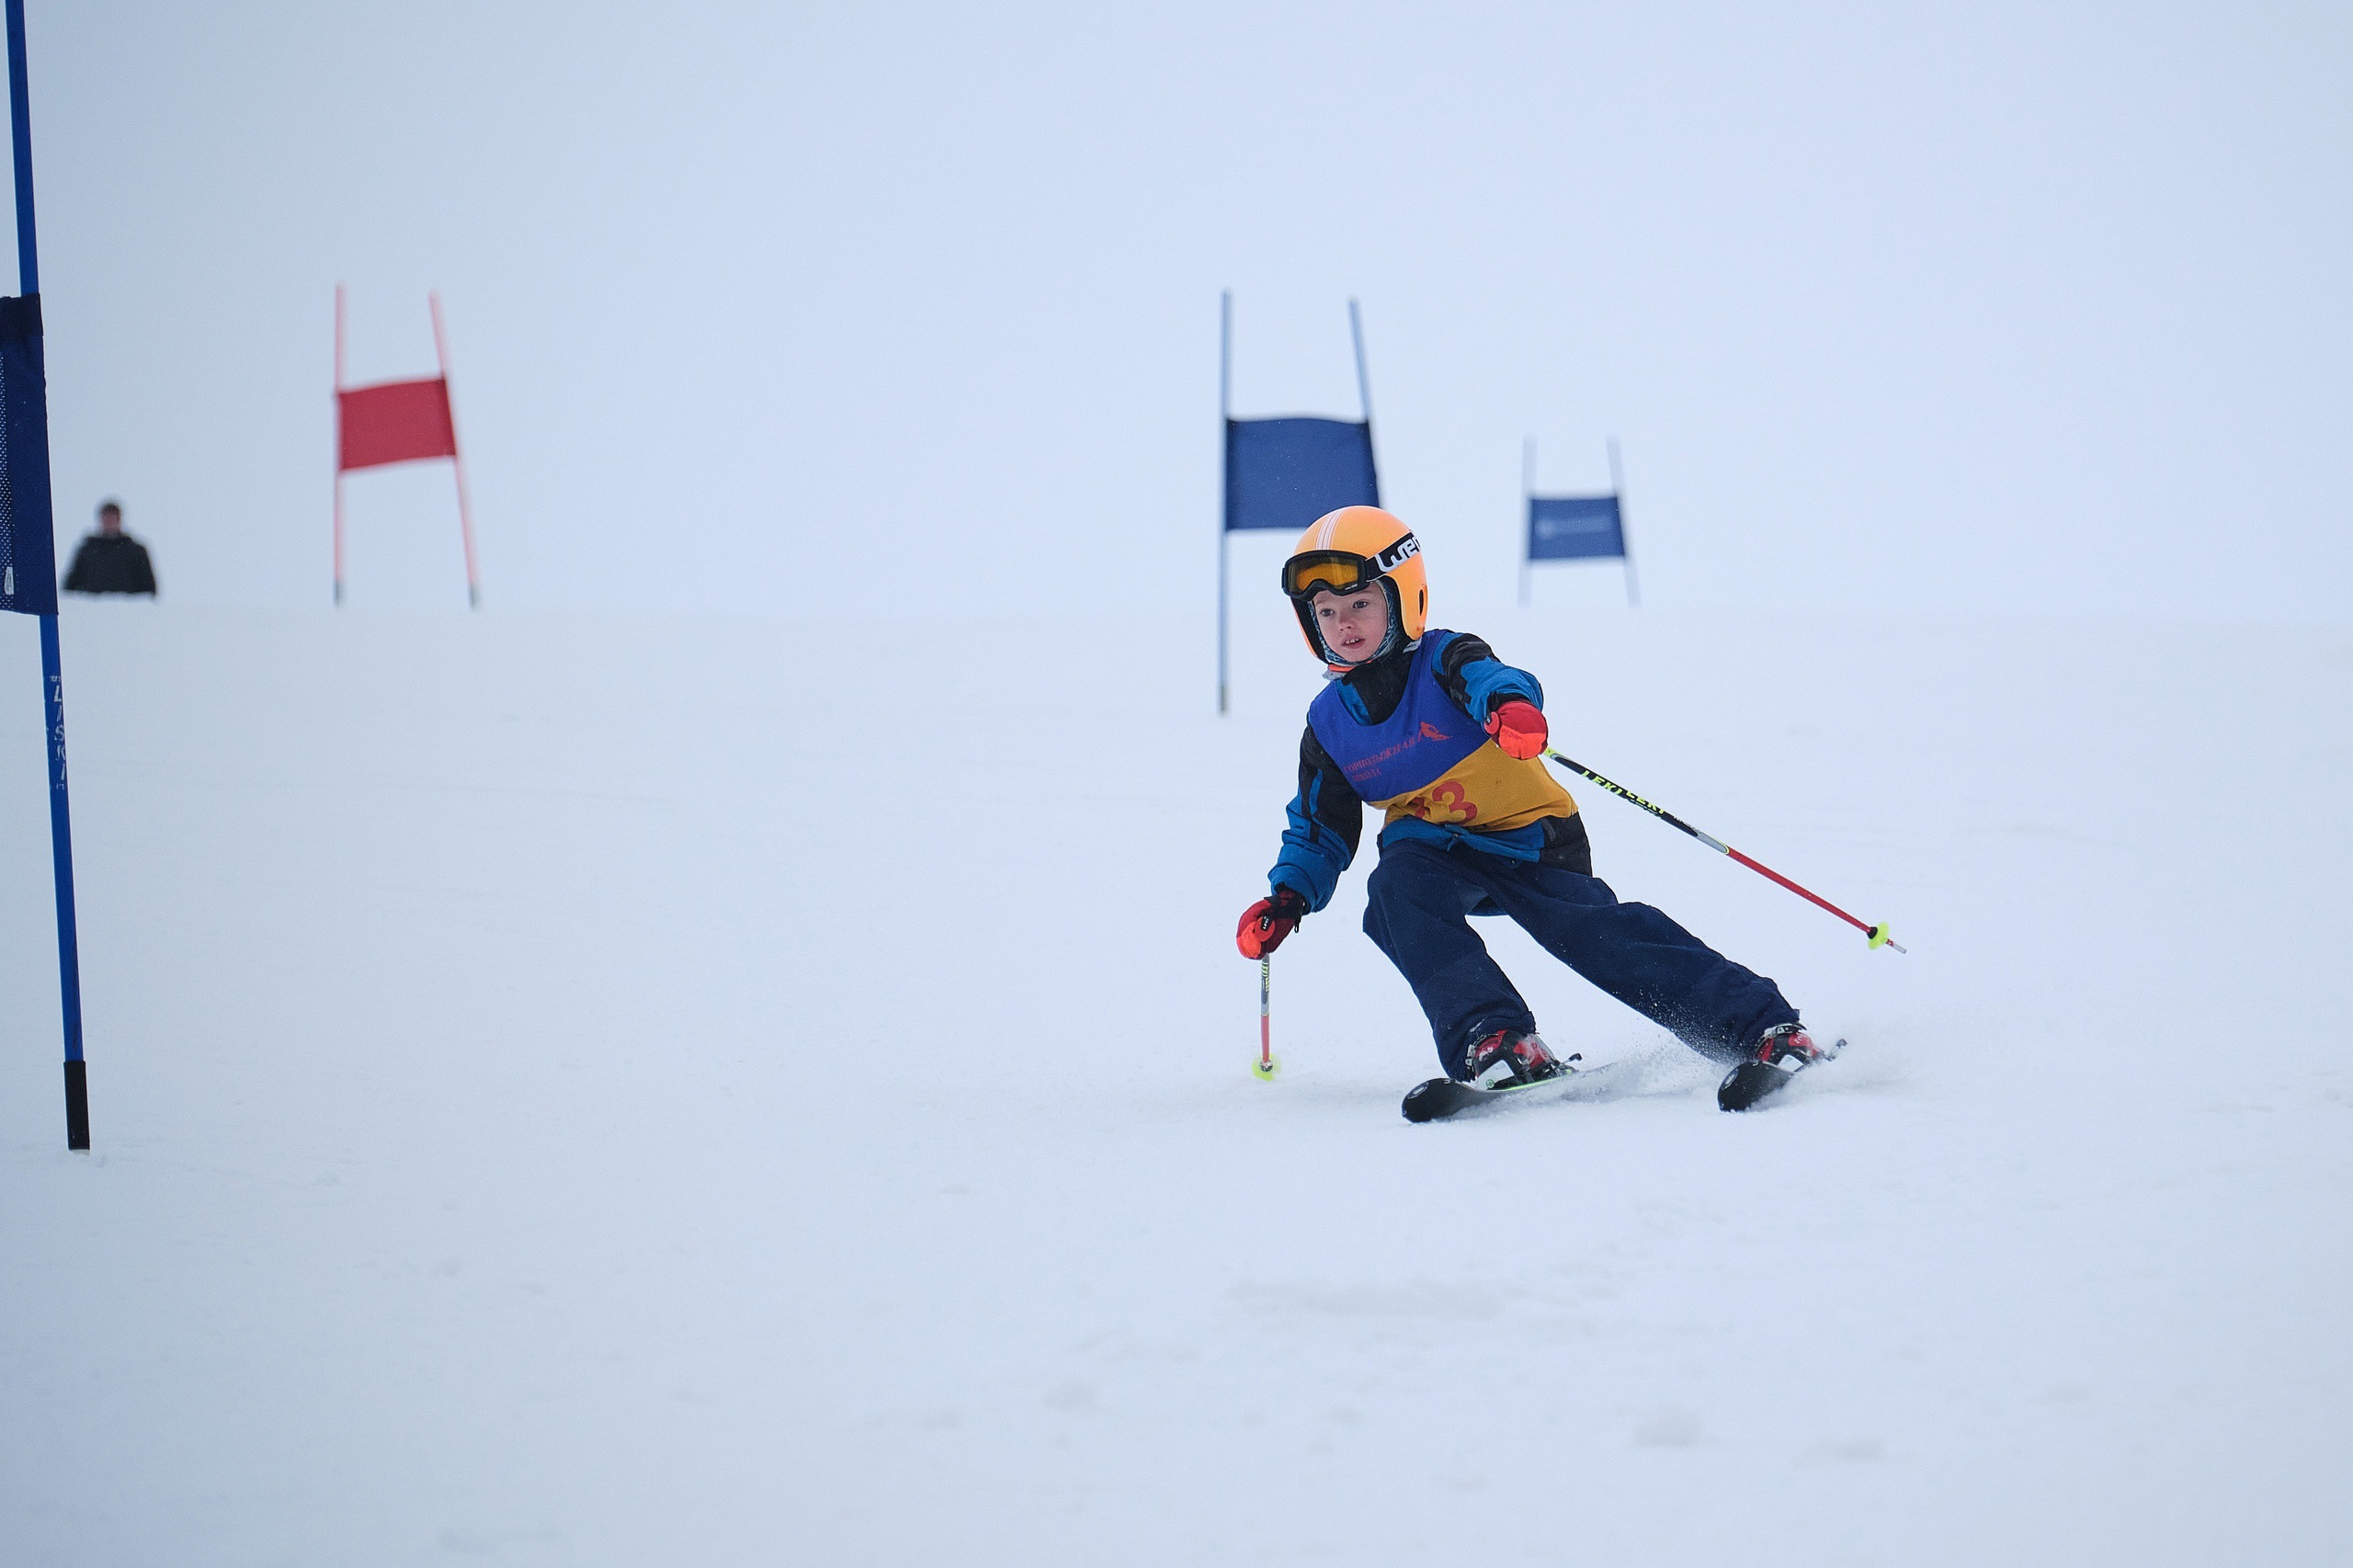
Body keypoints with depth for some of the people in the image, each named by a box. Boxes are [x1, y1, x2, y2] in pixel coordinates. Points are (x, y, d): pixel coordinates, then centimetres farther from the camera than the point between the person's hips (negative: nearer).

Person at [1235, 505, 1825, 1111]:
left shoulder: (1443, 662, -12)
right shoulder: (1328, 723, 2)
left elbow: (1486, 677, -37)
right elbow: (1321, 832, 12)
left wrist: (1510, 704, -62)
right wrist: (1288, 898, -8)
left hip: (1529, 840, -4)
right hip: (1432, 850, 4)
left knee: (1595, 933, -24)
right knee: (1395, 890, -30)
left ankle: (1768, 1028, -26)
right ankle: (1491, 1040, -39)